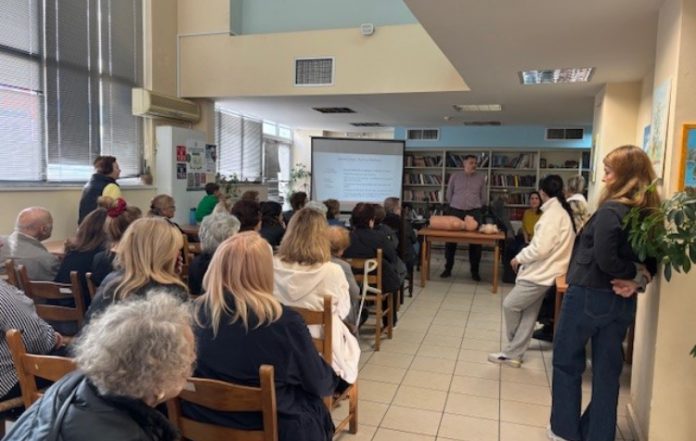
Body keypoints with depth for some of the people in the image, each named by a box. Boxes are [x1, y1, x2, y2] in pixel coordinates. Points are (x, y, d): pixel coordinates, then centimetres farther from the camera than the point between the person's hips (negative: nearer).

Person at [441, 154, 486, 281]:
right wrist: (455, 205, 9)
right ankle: (448, 269, 14)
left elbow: (483, 196, 13)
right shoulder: (455, 176, 5)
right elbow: (449, 194, 10)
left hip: (474, 212, 1)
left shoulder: (481, 178, 7)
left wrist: (476, 207, 9)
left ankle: (475, 271, 11)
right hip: (455, 211, 0)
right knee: (450, 240, 2)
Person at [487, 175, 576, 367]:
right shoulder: (563, 211, 12)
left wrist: (519, 258, -9)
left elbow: (540, 248, -25)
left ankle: (513, 351, 20)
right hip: (543, 271, 10)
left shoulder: (552, 213, -18)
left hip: (540, 273, -10)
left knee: (510, 305, 2)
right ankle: (512, 354, 18)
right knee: (528, 313, 11)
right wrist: (524, 258, 14)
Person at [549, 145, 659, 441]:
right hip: (622, 302, 7)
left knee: (567, 363, 11)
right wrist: (640, 279, -7)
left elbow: (603, 259, -27)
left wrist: (632, 273, -10)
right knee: (607, 370, 14)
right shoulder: (649, 213, 6)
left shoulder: (611, 210, -19)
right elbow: (652, 257, 10)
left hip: (588, 296, -7)